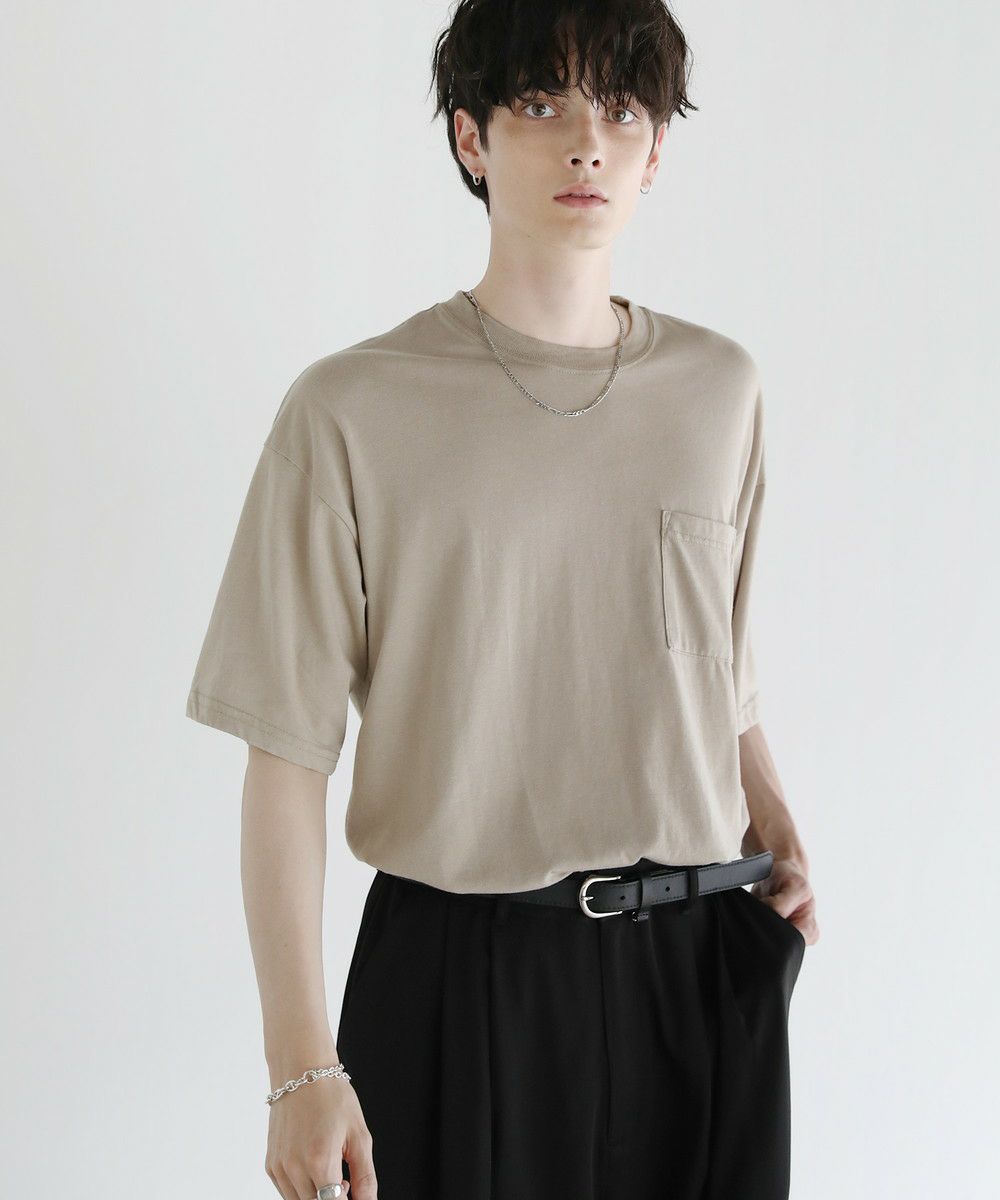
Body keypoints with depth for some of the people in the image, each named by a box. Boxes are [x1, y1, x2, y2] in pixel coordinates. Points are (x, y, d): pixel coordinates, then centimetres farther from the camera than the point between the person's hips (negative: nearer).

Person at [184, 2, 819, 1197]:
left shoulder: (720, 388, 5)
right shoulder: (352, 411, -8)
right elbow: (288, 753, -8)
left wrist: (774, 831, 1)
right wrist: (302, 1067, -10)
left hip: (700, 962, 4)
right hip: (462, 969, -3)